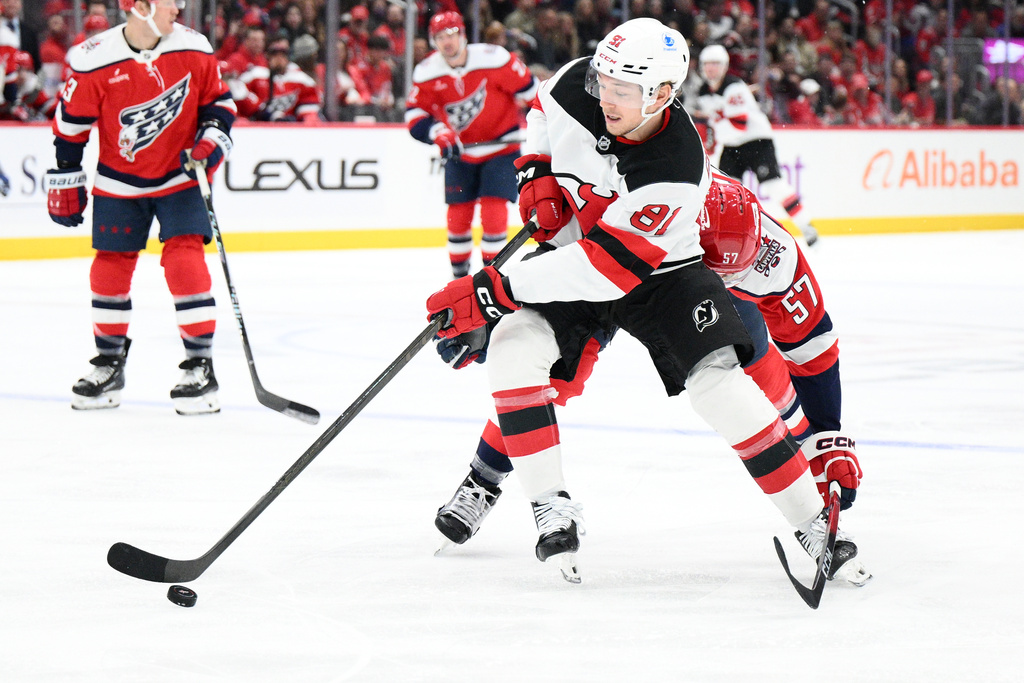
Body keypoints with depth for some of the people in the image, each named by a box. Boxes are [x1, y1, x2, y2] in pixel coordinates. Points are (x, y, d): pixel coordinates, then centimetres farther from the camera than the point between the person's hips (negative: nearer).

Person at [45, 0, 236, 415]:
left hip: (180, 177, 0)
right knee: (111, 267, 6)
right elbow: (70, 123, -6)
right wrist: (65, 181, -2)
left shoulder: (193, 50, -11)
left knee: (184, 260, -14)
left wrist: (212, 139, -13)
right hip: (119, 183, 0)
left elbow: (218, 99, 4)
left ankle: (201, 367, -7)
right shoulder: (95, 60, -18)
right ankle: (109, 364, 25)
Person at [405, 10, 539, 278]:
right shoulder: (427, 72, -9)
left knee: (493, 210, -14)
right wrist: (439, 133, -25)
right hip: (460, 152, 3)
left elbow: (530, 90, -11)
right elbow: (415, 113, -8)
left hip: (501, 148, -3)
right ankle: (459, 275, 21)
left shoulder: (493, 59, -20)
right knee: (458, 214, 4)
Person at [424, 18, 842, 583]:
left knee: (719, 383, -18)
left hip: (659, 272, -4)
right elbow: (541, 113, 8)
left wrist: (496, 291, -39)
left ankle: (814, 523, -4)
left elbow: (604, 268, -37)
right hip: (568, 249, 4)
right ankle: (552, 509, -10)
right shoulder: (578, 85, -21)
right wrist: (535, 174, -10)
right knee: (513, 351, -21)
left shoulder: (678, 172, -35)